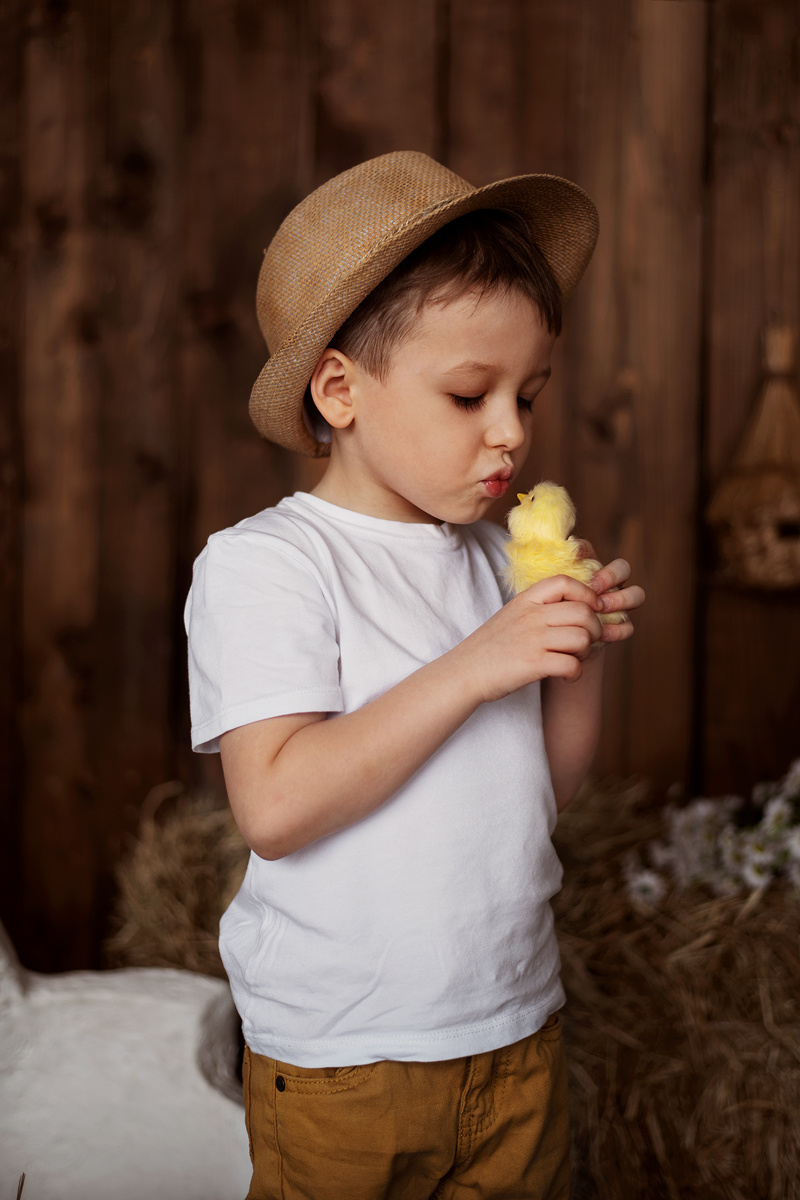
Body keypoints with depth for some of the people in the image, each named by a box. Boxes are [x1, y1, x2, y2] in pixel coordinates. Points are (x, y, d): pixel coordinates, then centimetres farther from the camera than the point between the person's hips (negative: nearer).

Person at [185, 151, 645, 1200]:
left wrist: (581, 661, -8)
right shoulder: (263, 563, -15)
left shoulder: (496, 558, 4)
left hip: (519, 1030, 6)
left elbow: (546, 788, 10)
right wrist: (472, 669, -26)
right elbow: (276, 807, -26)